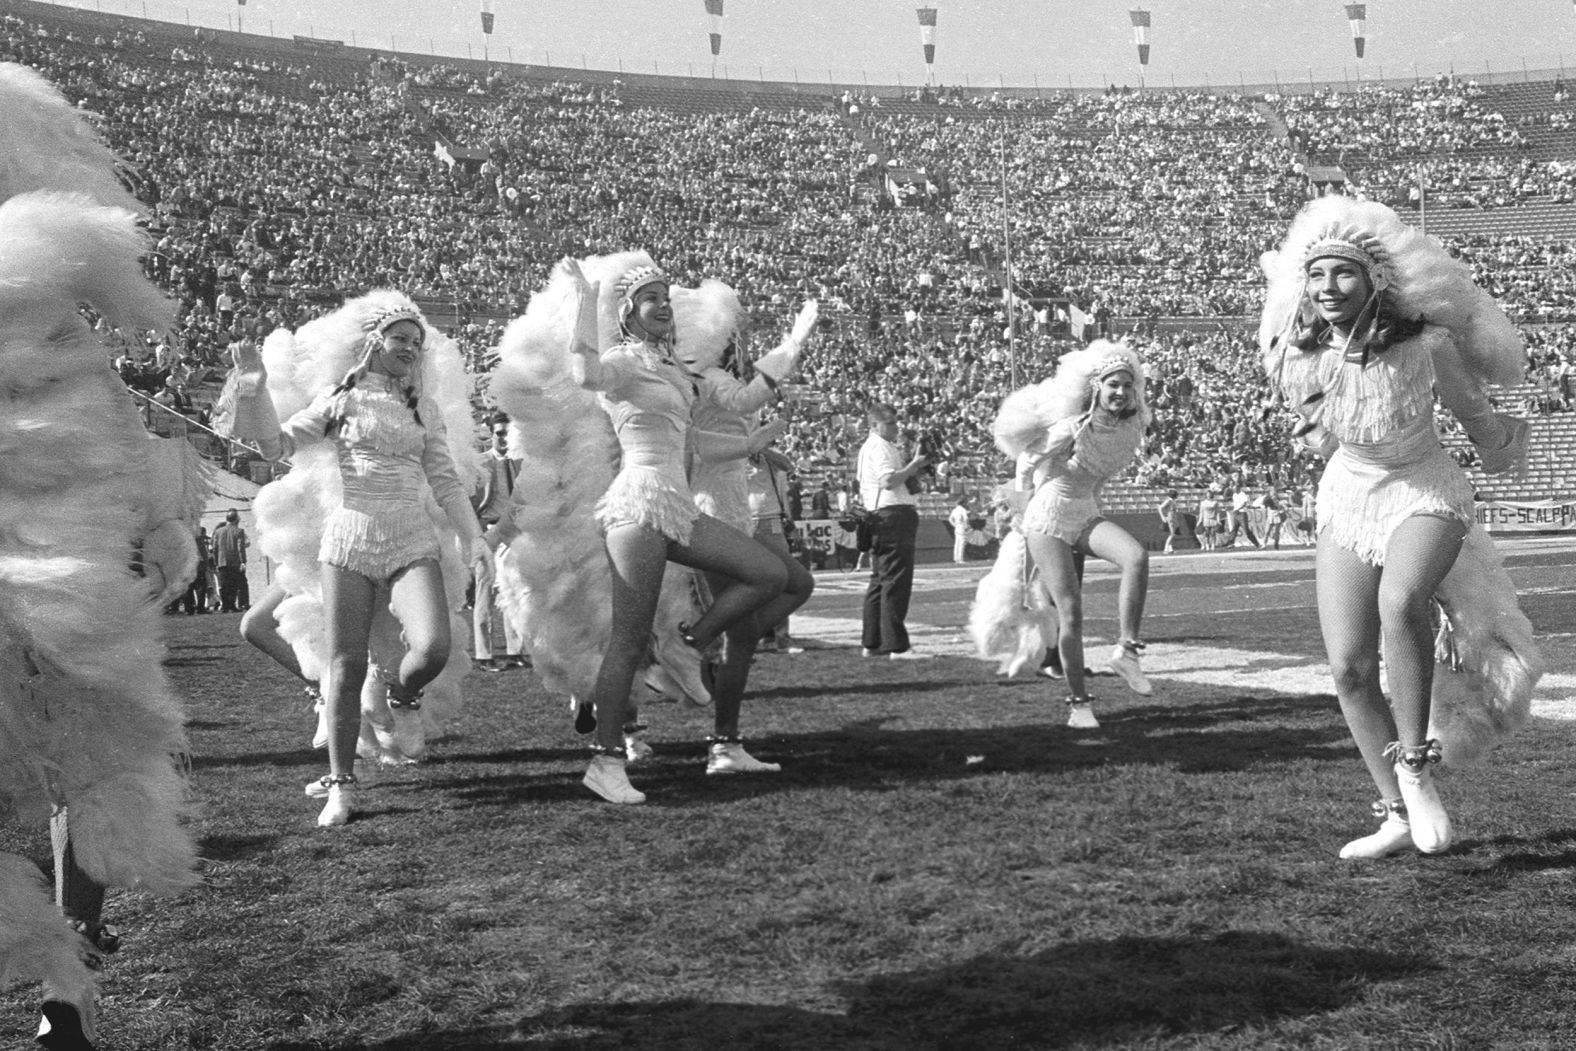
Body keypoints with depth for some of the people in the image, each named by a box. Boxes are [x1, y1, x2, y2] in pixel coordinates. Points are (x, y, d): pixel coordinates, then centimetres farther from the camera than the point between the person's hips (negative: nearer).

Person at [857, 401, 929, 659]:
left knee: (880, 580, 14)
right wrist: (913, 465, -13)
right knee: (896, 582, -12)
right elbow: (888, 480, -23)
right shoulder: (879, 447, -10)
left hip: (880, 518, 11)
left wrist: (911, 467, 15)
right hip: (893, 515, -11)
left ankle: (872, 643, 19)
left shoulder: (869, 448, 22)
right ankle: (897, 646, -15)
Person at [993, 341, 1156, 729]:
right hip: (1049, 517, -4)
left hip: (1087, 515, 4)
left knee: (1137, 555, -27)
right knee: (1070, 613, -8)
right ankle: (1078, 701, 6)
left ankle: (1125, 652, -20)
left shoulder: (1132, 427, -2)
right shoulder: (1075, 426, -16)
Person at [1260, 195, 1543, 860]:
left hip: (1426, 496, -4)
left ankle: (1415, 766, -19)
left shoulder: (1425, 345, -23)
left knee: (1401, 600, -36)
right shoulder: (1295, 358, -13)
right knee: (1349, 670, -4)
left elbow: (1477, 420, -4)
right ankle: (1399, 816, 11)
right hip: (1345, 503, 4)